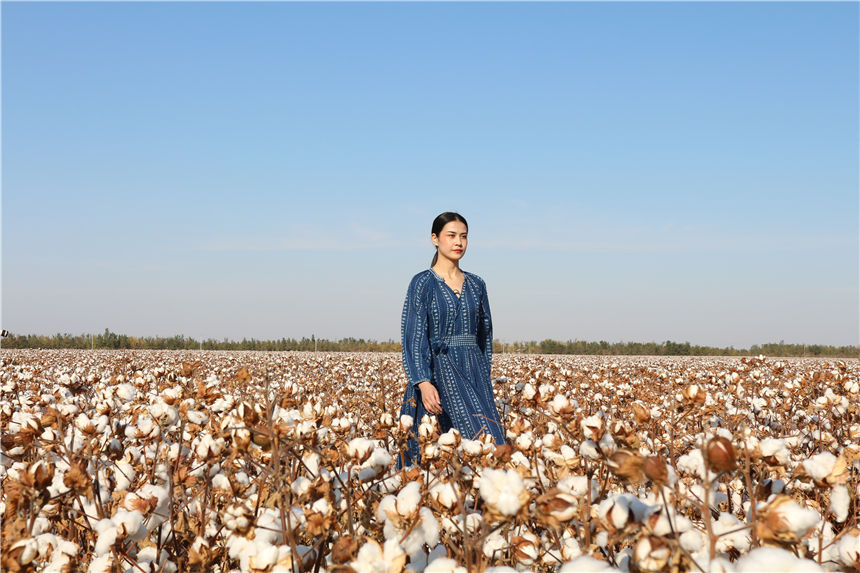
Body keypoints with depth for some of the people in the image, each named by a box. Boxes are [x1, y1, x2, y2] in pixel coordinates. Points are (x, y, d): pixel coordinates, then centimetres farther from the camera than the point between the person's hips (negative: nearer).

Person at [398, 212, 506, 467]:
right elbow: (414, 337, -8)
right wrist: (424, 383, -20)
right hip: (437, 372, -5)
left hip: (473, 373, 6)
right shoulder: (422, 283, -2)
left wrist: (485, 377, 13)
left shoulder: (476, 285, 14)